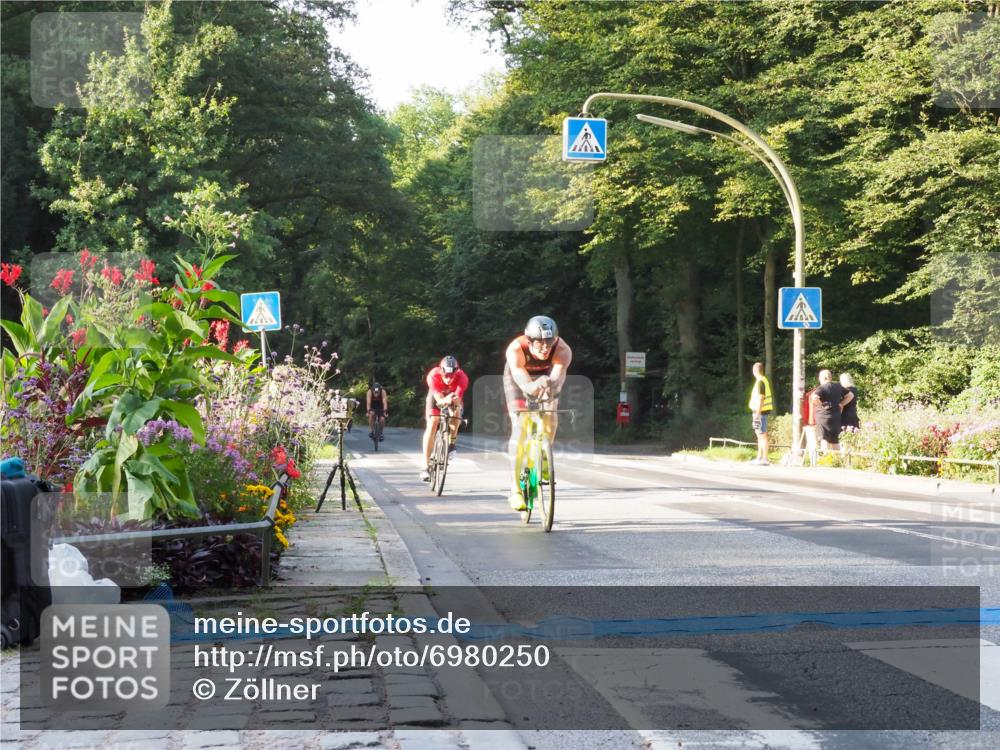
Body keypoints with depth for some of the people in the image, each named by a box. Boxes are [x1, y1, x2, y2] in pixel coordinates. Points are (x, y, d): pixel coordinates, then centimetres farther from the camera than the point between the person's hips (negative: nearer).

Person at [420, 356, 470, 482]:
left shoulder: (462, 377, -36)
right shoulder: (433, 376, -38)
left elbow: (458, 398, -42)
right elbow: (439, 400, -42)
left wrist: (455, 401, -65)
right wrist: (445, 401, -64)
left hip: (453, 394, 1)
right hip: (437, 395, -1)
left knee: (456, 413, -30)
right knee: (432, 425, -17)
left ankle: (451, 442, -3)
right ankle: (426, 466, -17)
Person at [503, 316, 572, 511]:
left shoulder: (563, 351, -36)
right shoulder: (515, 350, -39)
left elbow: (557, 379, -49)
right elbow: (525, 385, -48)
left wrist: (549, 384, -72)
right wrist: (537, 385, -70)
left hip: (547, 376, 2)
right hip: (518, 377, -2)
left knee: (549, 422, -18)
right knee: (519, 427, -15)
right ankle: (516, 490, -16)